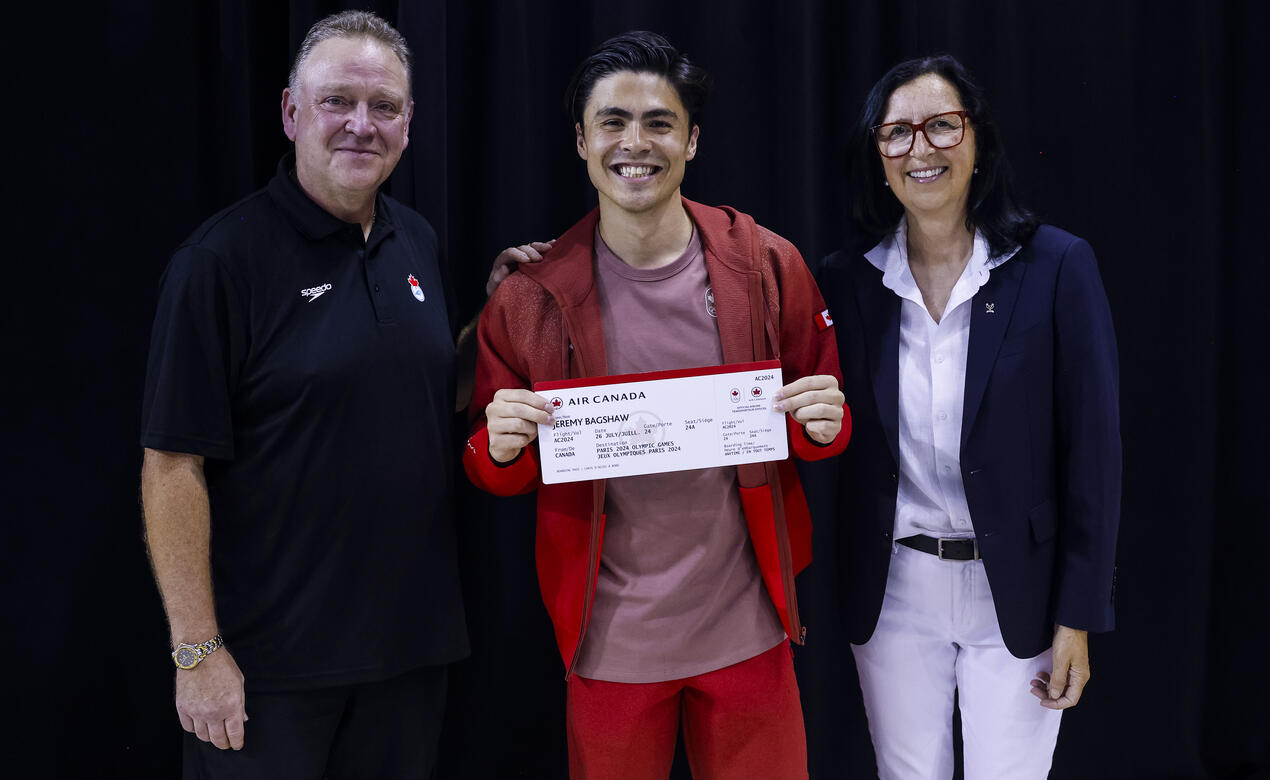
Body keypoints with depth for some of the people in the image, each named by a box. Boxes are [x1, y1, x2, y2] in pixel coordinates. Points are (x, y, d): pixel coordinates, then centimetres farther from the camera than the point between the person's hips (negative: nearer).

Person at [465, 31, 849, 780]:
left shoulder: (767, 267, -4)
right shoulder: (533, 295, -6)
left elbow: (825, 426, 7)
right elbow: (494, 471, 4)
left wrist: (825, 424, -16)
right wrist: (501, 449, -18)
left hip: (747, 629, 1)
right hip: (610, 640, 0)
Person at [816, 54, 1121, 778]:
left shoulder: (1057, 266, -8)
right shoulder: (845, 280, 0)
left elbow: (1093, 449, -7)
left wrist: (1078, 618, -8)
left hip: (1017, 595, -2)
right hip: (893, 593, 2)